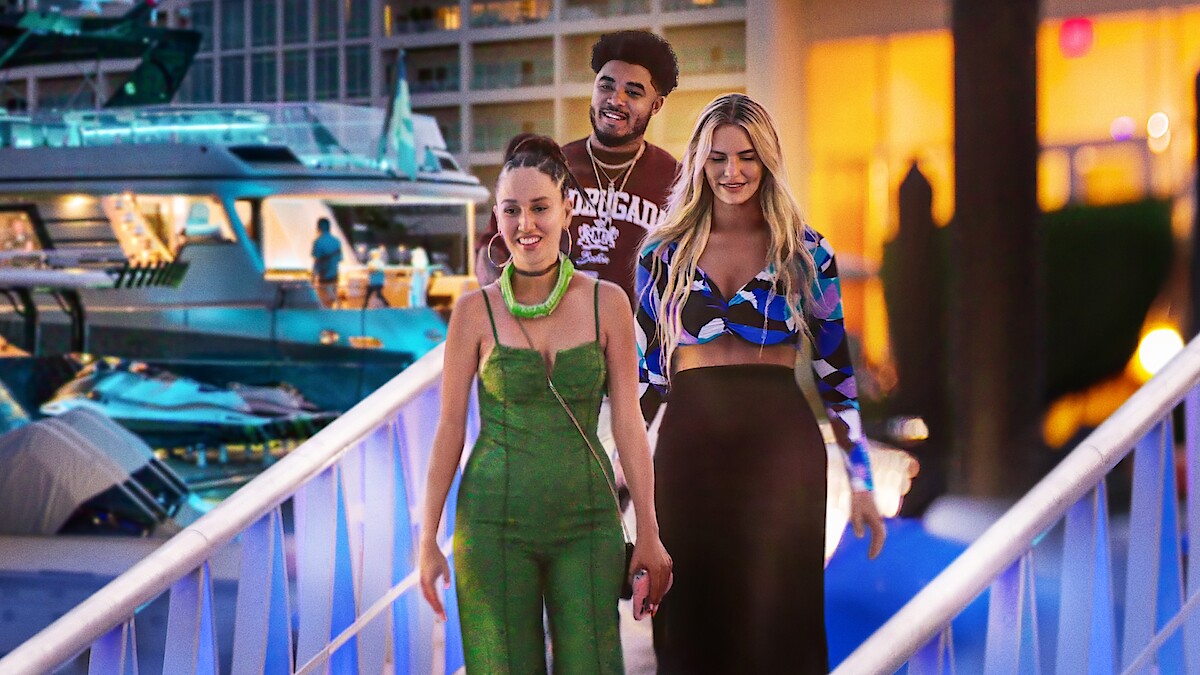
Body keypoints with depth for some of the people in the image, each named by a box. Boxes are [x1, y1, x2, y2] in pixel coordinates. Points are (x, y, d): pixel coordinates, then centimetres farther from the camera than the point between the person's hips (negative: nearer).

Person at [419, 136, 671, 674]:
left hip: (587, 519, 1)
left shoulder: (607, 304, 0)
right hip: (495, 520, -1)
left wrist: (648, 533, 1)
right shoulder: (476, 311, -2)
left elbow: (628, 423, 2)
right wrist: (428, 540, 0)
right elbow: (450, 427, 2)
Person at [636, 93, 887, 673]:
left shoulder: (806, 253, 5)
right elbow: (647, 374, 12)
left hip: (781, 447, -1)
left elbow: (835, 373, 8)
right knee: (692, 627, 4)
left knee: (777, 624, 0)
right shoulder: (663, 255, 8)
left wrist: (862, 483, 6)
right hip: (689, 447, 1)